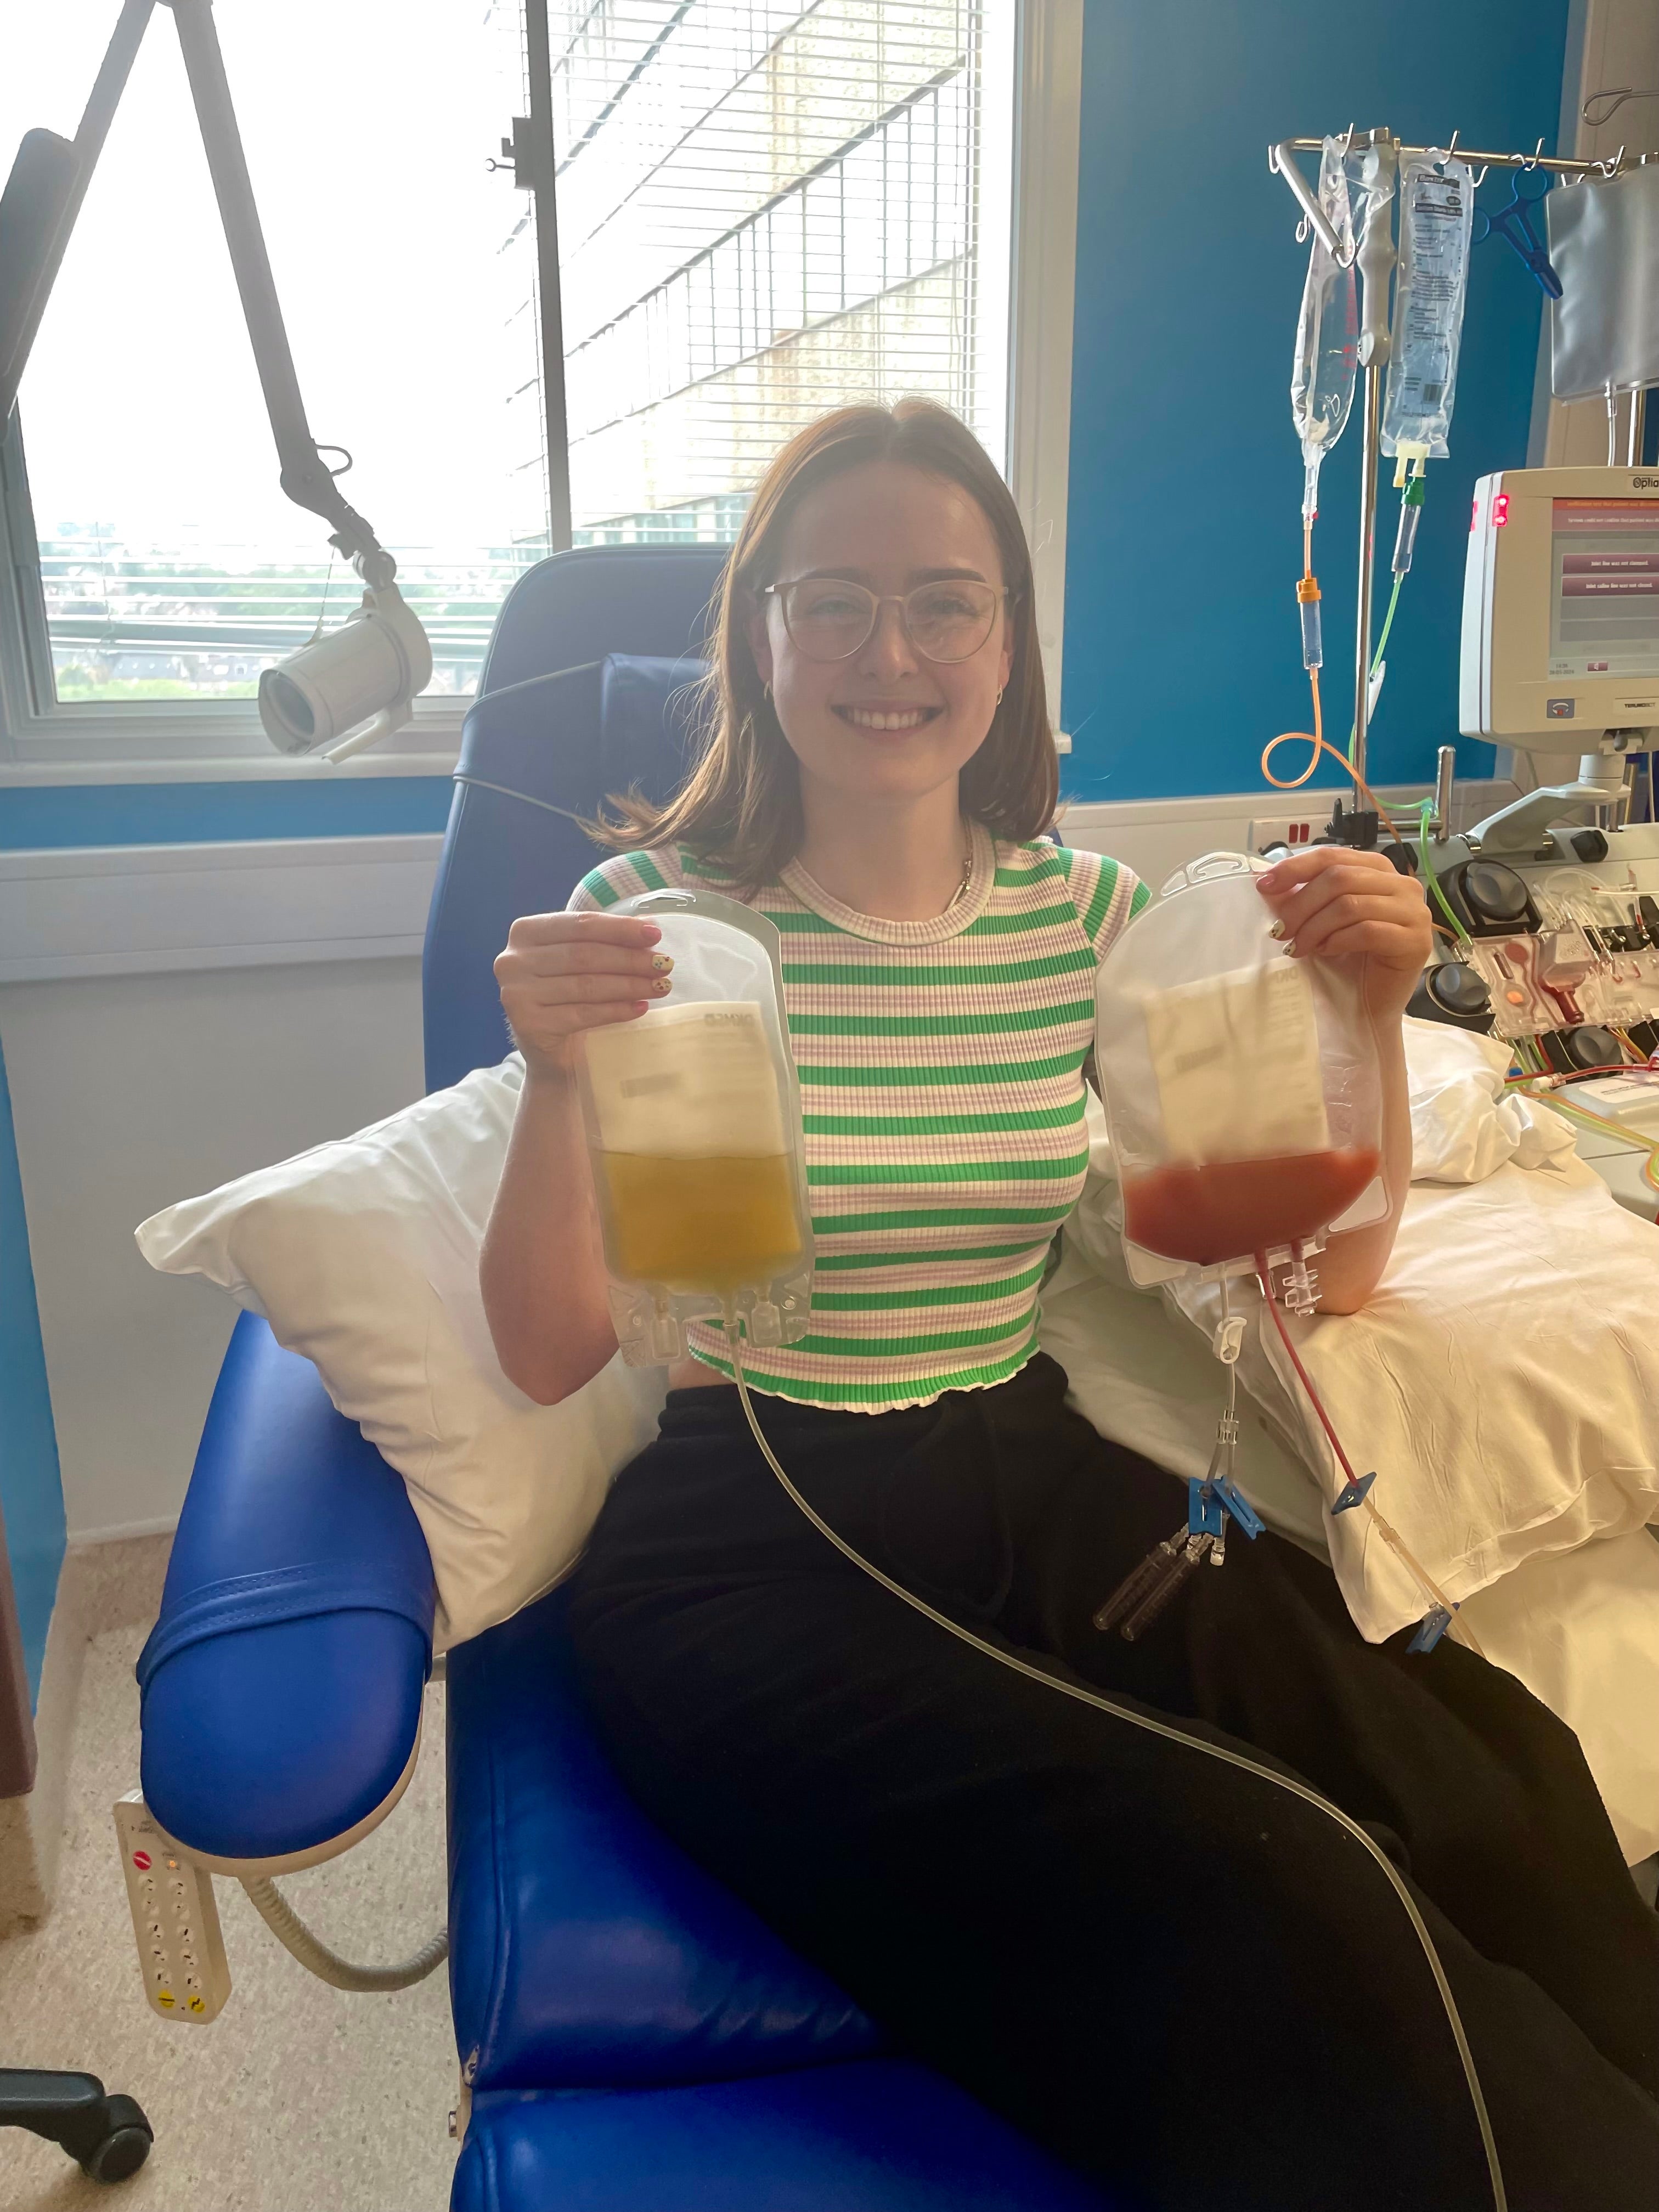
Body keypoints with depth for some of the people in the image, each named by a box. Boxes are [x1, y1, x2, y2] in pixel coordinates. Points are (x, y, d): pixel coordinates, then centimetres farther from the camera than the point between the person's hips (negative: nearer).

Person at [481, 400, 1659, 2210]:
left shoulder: (1088, 913, 9)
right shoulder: (659, 908, -2)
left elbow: (1326, 1269, 10)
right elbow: (552, 1354, -4)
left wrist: (1371, 1009, -5)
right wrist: (555, 1079, -20)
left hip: (1049, 1501, 4)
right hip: (750, 1548, -3)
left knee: (1490, 1800, -25)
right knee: (1257, 1906, -28)